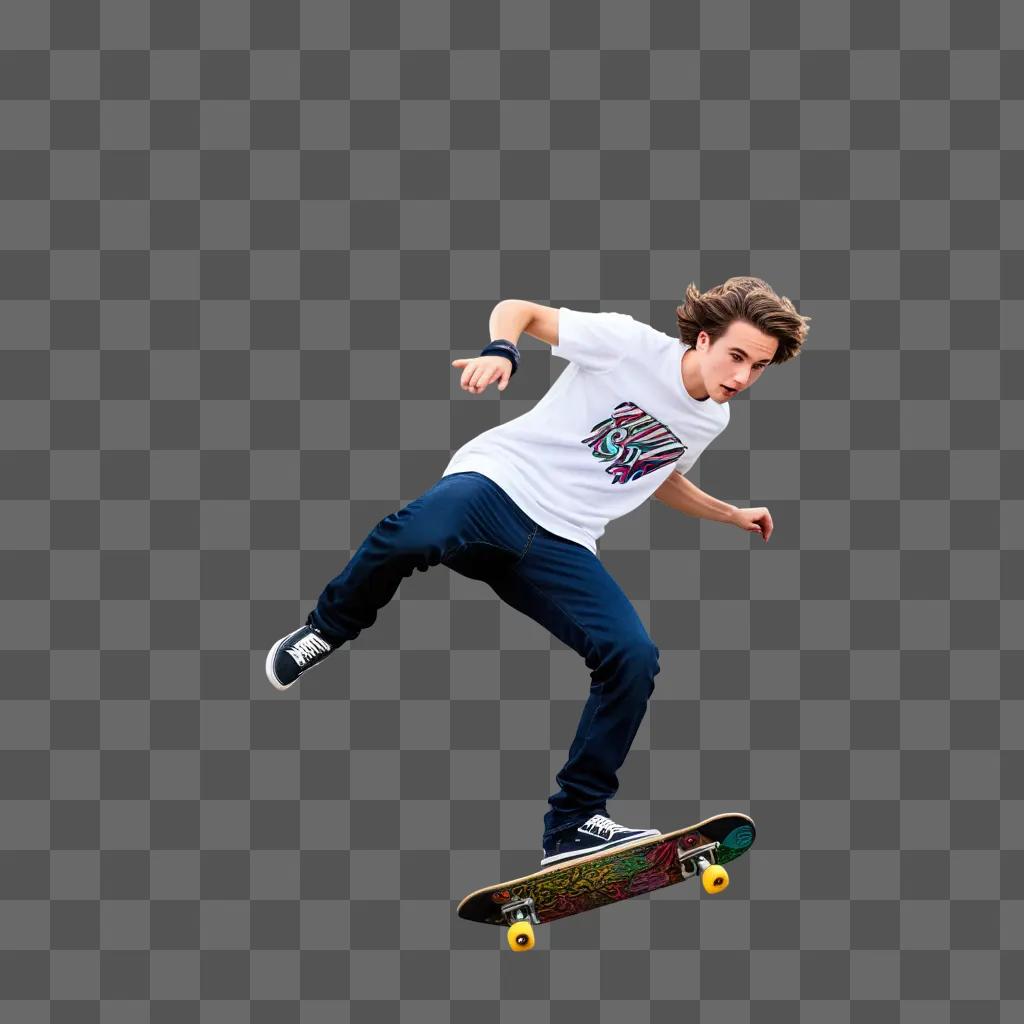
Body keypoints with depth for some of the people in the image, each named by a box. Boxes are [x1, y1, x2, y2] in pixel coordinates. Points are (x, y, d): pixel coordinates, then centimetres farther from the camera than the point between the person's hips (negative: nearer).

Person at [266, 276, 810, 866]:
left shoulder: (712, 419, 15)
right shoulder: (629, 342, -5)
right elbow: (519, 310, 1)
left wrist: (732, 515, 34)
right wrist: (501, 352, -20)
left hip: (561, 546, 6)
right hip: (498, 483, -6)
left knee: (635, 657, -16)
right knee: (418, 534, -39)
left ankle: (574, 826, -2)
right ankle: (330, 628, -6)